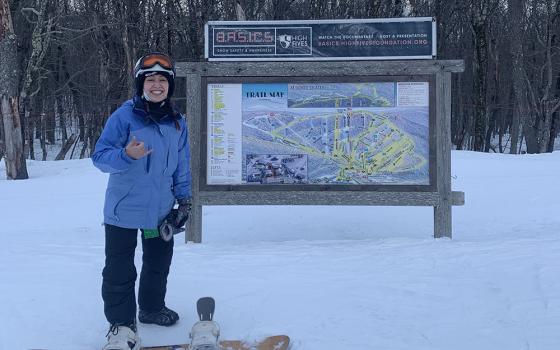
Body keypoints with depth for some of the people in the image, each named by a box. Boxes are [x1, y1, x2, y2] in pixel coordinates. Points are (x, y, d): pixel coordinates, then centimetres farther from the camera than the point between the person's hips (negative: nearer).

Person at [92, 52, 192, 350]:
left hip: (161, 210, 5)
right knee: (119, 271, 0)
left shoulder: (177, 123, 4)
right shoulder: (124, 116, -12)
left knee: (158, 264, 19)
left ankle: (152, 308, 39)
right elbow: (99, 156, -14)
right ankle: (121, 323, 14)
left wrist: (184, 199, 10)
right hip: (124, 210, -5)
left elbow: (181, 165, 13)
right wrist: (127, 154, -32)